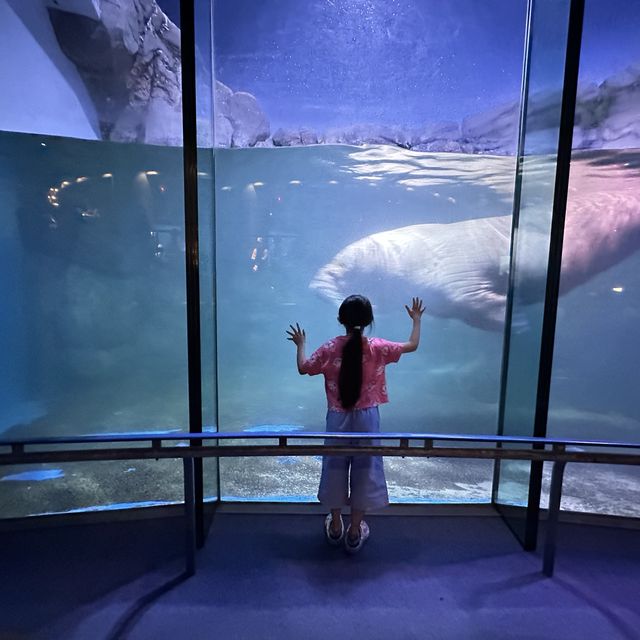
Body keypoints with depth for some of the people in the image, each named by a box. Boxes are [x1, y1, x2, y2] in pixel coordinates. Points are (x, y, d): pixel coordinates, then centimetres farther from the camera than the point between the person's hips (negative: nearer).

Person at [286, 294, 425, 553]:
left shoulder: (330, 349, -11)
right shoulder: (377, 348, -11)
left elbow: (303, 368, 1)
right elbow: (413, 345, 3)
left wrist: (300, 344, 18)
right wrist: (416, 319, 18)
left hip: (337, 419, 1)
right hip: (366, 418, 0)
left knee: (335, 468, 18)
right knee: (364, 470, 14)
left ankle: (335, 526, 33)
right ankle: (355, 532, 26)